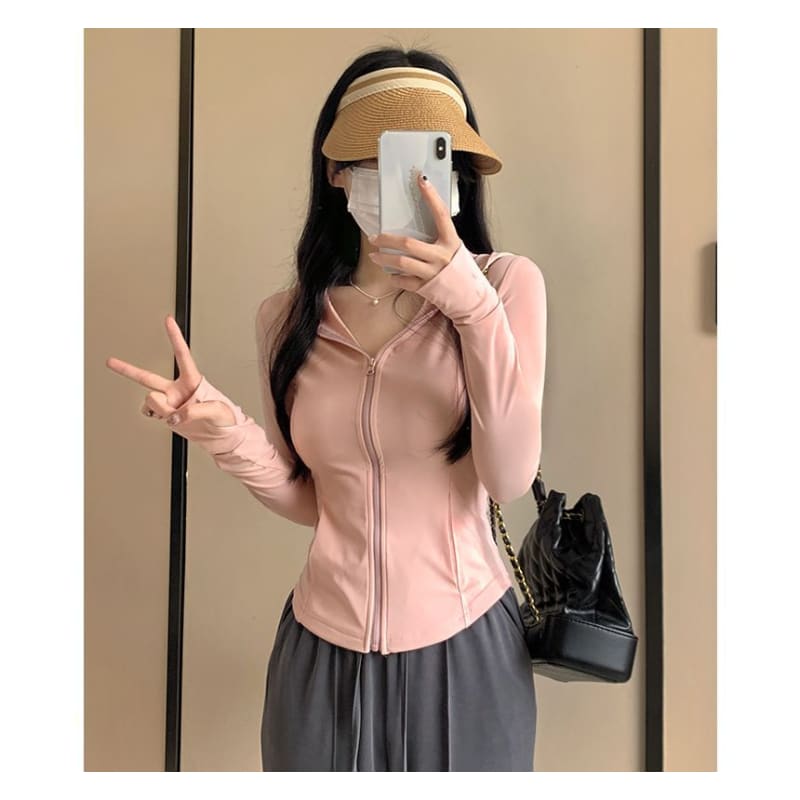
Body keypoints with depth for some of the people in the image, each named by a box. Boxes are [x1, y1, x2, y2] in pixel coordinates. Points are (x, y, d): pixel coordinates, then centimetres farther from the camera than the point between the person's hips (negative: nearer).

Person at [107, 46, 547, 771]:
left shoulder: (506, 282, -8)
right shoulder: (289, 316, -1)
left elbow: (510, 479, -17)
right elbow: (311, 501, 4)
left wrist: (473, 303, -26)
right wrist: (225, 433, -13)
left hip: (464, 646, -1)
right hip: (324, 648, 2)